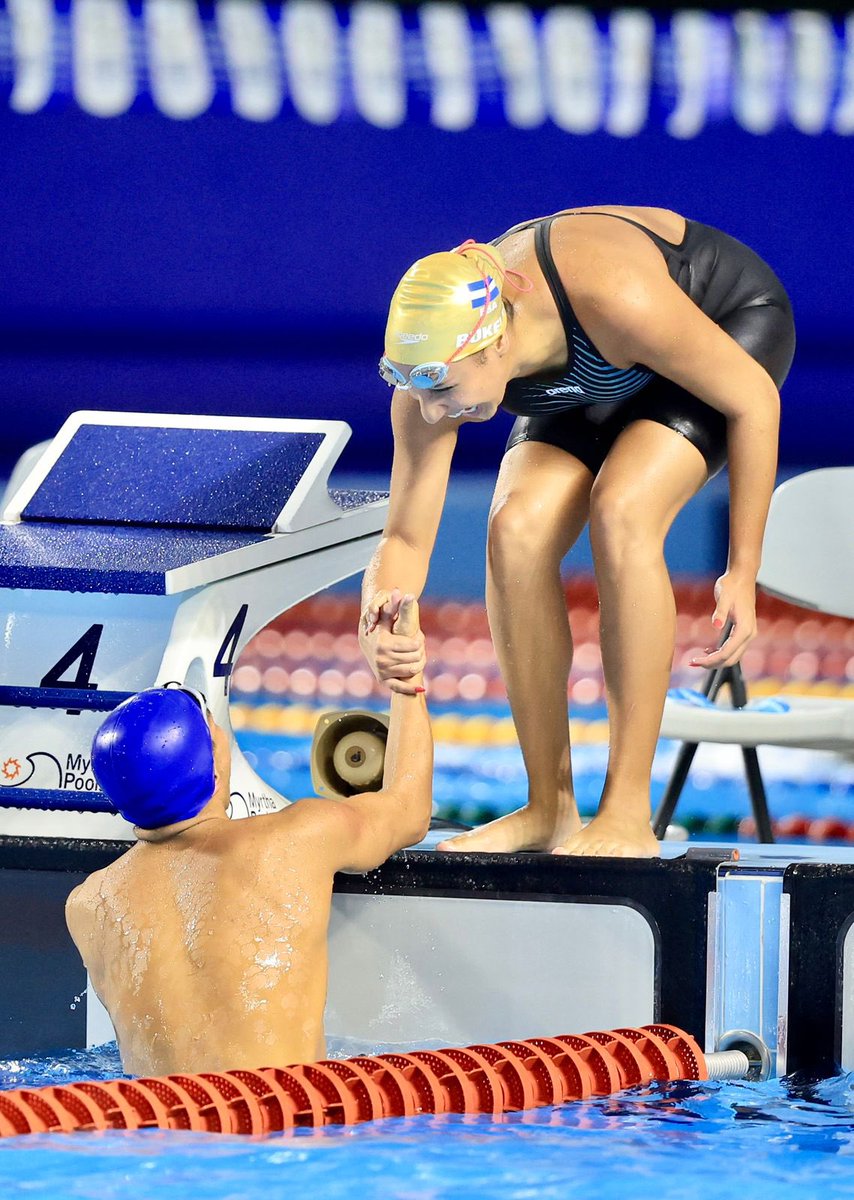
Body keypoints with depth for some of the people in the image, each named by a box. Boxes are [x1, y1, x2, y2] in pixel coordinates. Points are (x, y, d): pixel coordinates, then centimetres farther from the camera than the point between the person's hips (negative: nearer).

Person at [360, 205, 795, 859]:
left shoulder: (614, 297, -44)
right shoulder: (438, 365, -28)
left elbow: (754, 399, -27)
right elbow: (405, 539, -18)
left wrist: (743, 573, -24)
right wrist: (380, 628, -41)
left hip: (736, 325, -5)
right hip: (604, 379, 5)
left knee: (620, 510, -30)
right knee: (518, 530, -20)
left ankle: (628, 815, -23)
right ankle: (549, 808, -6)